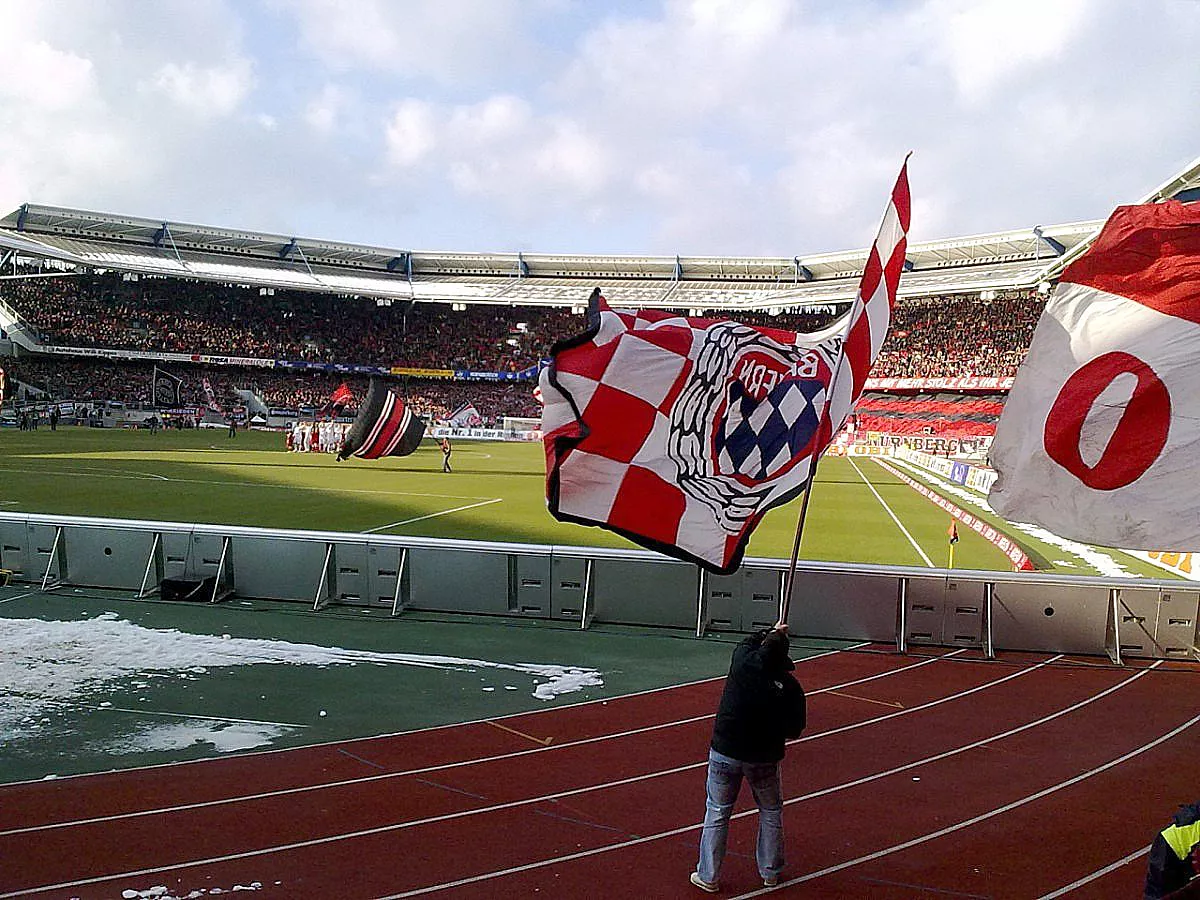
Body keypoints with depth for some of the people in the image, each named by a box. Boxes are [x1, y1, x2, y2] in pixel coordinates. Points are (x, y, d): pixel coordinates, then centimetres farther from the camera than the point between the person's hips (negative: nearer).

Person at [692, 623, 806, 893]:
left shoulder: (743, 663, -12)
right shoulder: (790, 686, -11)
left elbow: (748, 643, 13)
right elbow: (794, 730, -2)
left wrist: (770, 633, 29)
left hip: (725, 752, 0)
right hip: (764, 758, 0)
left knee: (717, 812, 11)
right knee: (771, 812, 21)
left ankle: (708, 876, 17)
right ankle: (770, 872, 31)